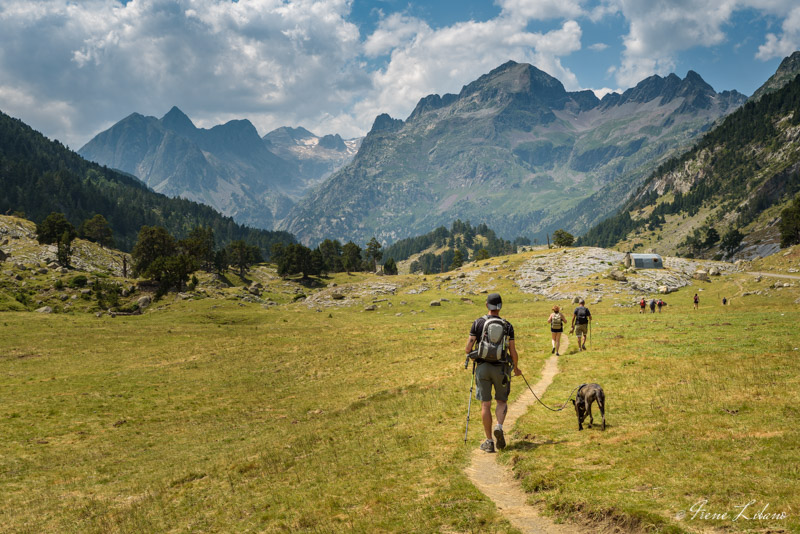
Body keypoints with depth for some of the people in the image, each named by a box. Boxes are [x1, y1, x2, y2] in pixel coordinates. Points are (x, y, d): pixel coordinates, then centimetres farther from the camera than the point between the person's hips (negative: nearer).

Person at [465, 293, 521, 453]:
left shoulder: (478, 323, -2)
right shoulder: (507, 325, -1)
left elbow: (468, 348, -7)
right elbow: (513, 352, -3)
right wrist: (516, 368, 15)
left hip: (482, 367, 0)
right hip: (501, 368, 0)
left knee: (485, 405, 6)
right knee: (502, 401, 16)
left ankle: (489, 441, 8)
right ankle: (499, 427, -10)